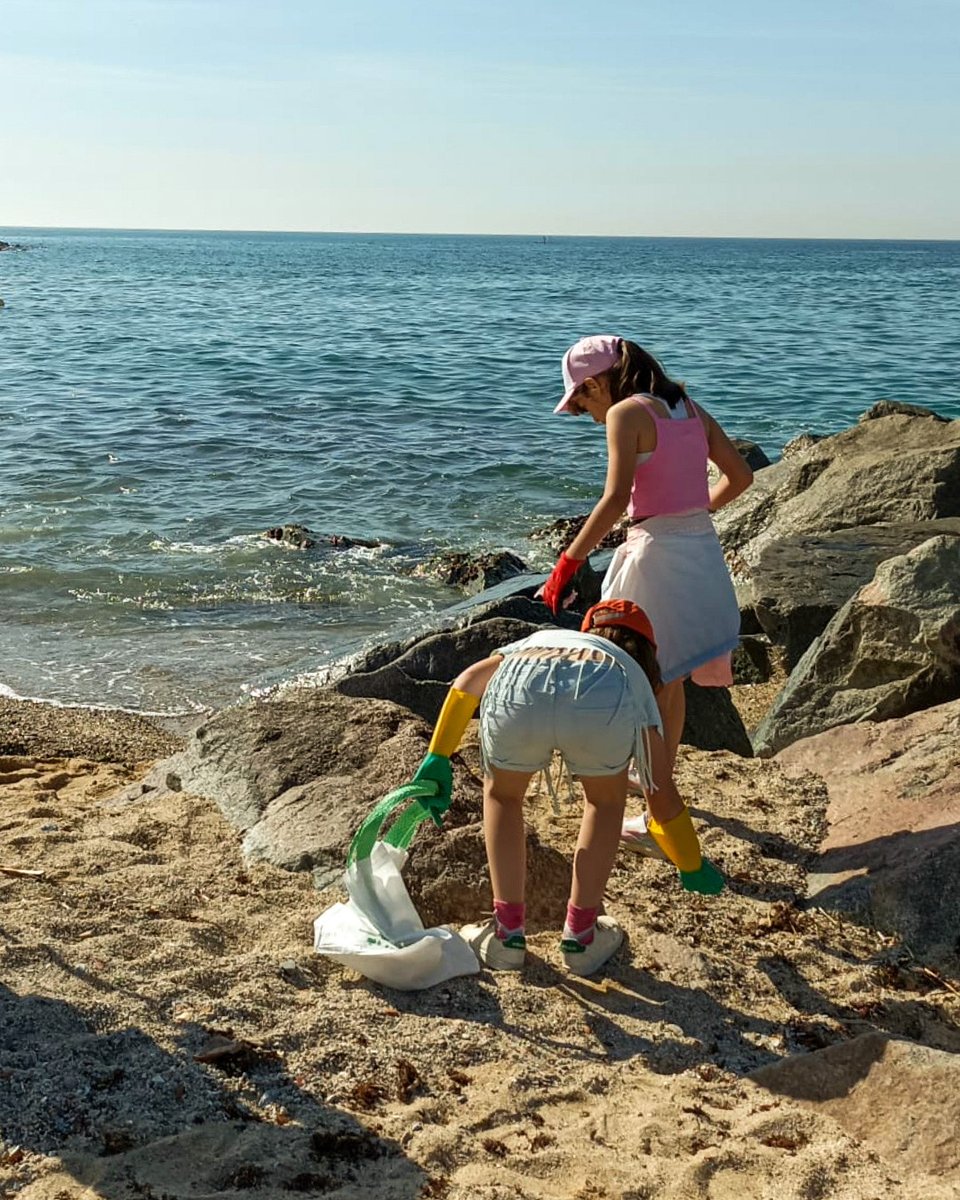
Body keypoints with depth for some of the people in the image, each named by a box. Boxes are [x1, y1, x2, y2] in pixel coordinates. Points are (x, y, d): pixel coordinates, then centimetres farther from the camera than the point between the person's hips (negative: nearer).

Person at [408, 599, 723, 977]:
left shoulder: (542, 639, 46)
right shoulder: (634, 676, 40)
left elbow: (468, 680, 27)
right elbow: (662, 794, 39)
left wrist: (437, 758, 28)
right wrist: (692, 867, 53)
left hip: (517, 691, 1)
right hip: (602, 704, -1)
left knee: (503, 794, 32)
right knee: (606, 801, 32)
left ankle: (507, 934, 30)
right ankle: (580, 937, 32)